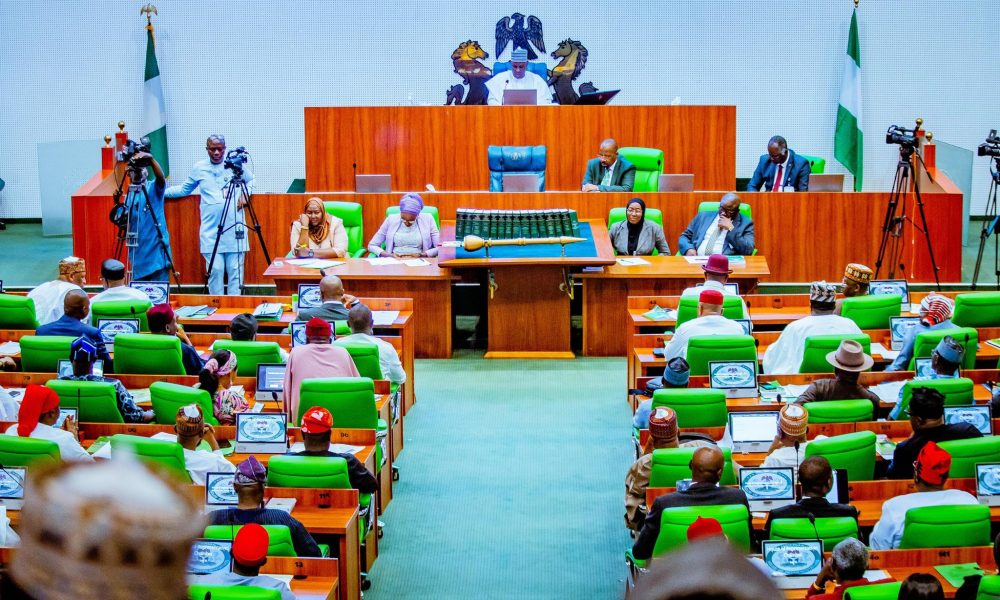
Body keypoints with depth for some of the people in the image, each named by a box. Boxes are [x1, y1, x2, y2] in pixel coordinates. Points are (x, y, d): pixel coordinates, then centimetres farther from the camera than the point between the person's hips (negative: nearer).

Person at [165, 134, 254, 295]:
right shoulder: (199, 168, 8)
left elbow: (250, 180, 19)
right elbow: (184, 189, 19)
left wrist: (245, 194, 2)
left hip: (235, 228, 0)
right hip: (211, 230, 1)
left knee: (235, 269, -2)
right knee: (215, 269, -6)